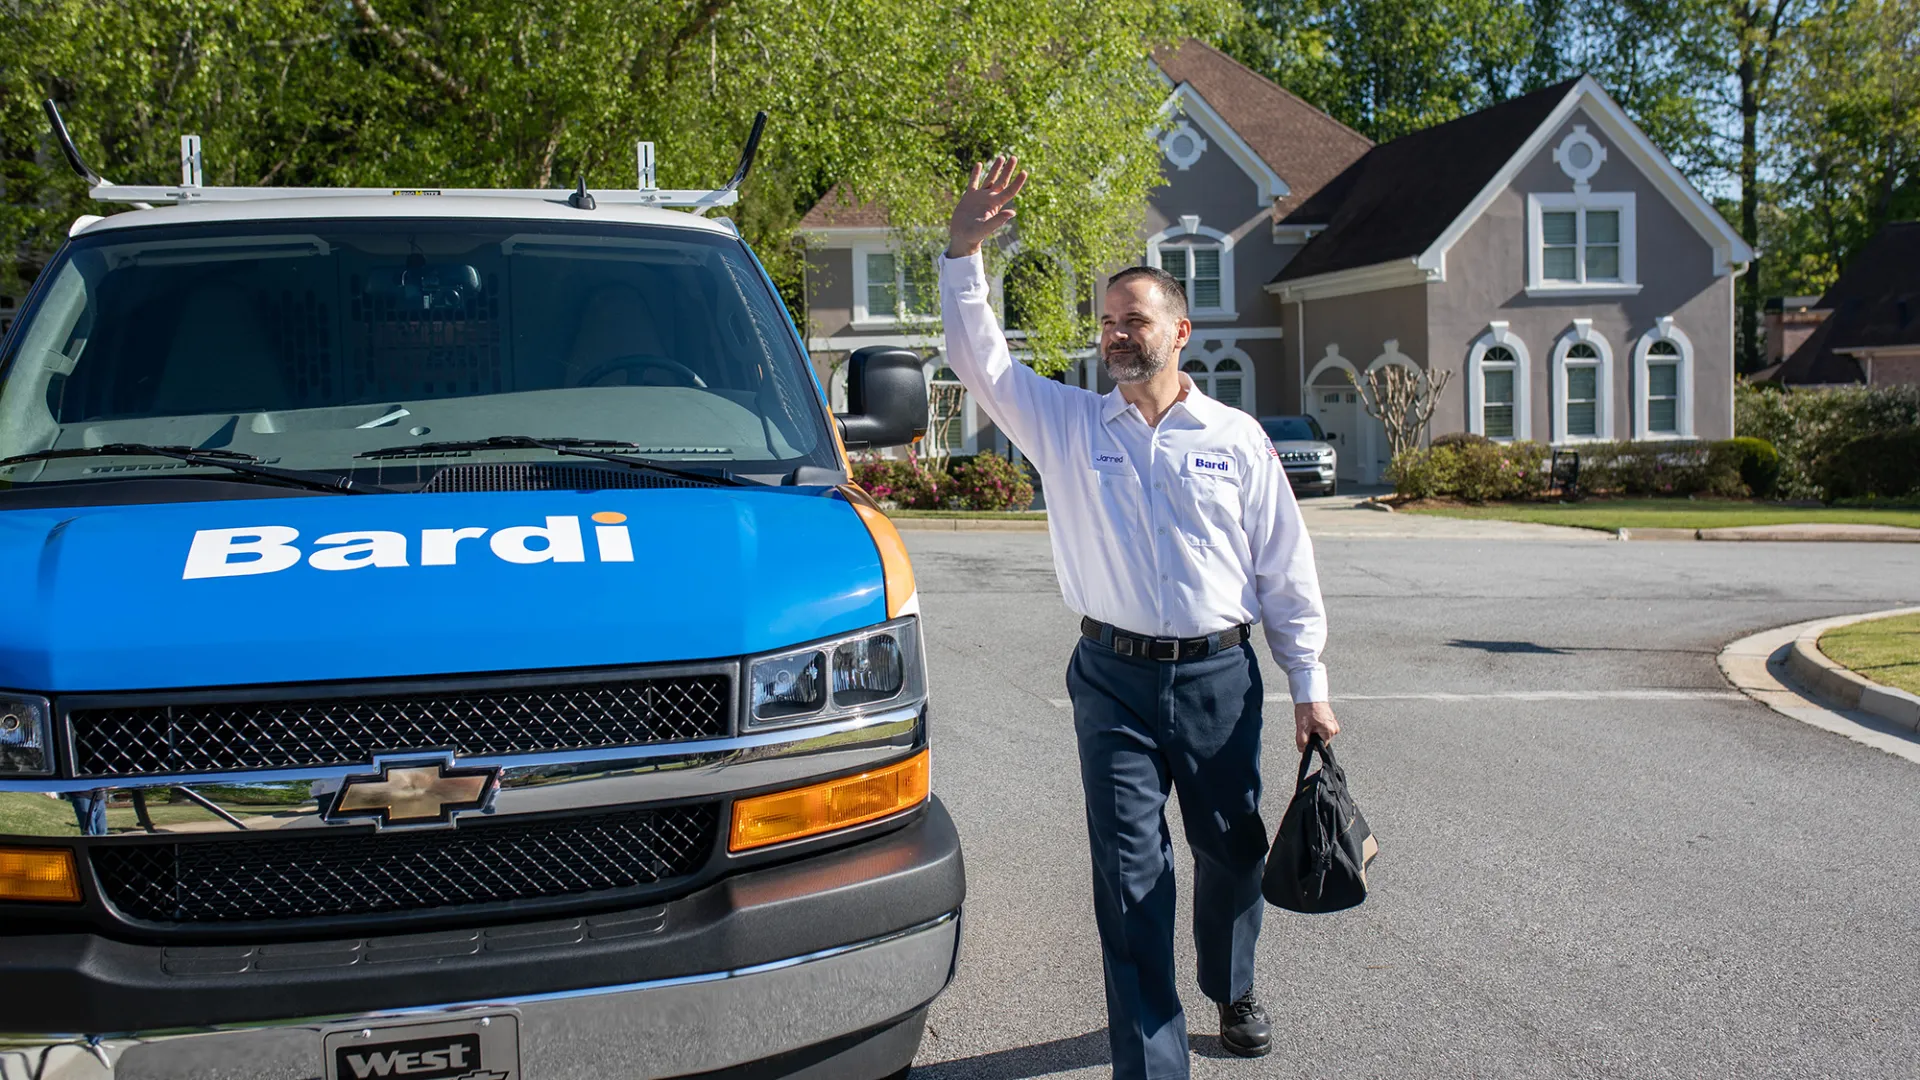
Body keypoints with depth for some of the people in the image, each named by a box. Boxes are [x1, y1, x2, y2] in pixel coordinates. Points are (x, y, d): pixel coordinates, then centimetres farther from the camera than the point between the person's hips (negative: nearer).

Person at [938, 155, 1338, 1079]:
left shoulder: (1237, 439, 4)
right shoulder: (1068, 424, 4)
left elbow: (1286, 571, 6)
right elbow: (979, 360, -4)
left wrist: (1309, 684, 3)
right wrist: (964, 255, -16)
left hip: (1220, 675, 1)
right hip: (1115, 680, -1)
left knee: (1231, 850, 15)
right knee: (1130, 873, -1)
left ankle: (1232, 993, 42)